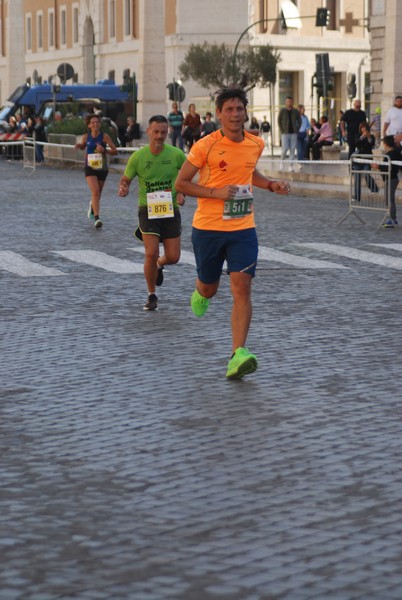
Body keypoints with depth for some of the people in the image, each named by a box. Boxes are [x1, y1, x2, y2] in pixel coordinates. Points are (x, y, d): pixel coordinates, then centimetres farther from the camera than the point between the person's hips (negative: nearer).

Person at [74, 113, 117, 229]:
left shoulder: (104, 136, -9)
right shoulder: (86, 136, -3)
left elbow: (115, 151, -9)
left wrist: (104, 150, -25)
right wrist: (79, 145, -4)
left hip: (102, 168, 1)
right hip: (90, 167, -1)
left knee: (98, 194, 15)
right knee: (95, 191, -19)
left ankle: (92, 205, 51)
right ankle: (96, 218, -21)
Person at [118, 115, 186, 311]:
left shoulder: (176, 154, -5)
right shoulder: (138, 157, -7)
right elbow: (126, 179, 3)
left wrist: (182, 193, -7)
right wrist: (123, 189, -20)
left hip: (171, 209, 2)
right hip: (147, 209, -2)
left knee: (173, 257, 2)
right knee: (151, 253, -15)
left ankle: (159, 265, 41)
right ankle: (151, 296, 4)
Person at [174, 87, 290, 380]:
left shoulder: (256, 144, 3)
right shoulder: (206, 146, -12)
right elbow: (181, 183, -6)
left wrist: (271, 185, 6)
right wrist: (216, 192, -19)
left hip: (243, 227, 2)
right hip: (208, 227, -2)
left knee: (242, 286, -14)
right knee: (209, 287, 14)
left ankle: (239, 355, -19)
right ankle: (200, 294, 55)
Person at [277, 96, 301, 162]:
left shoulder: (295, 111, 7)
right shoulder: (282, 111, 2)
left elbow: (299, 121, 13)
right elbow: (279, 121, 5)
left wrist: (297, 130, 1)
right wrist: (282, 130, -3)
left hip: (293, 133, 2)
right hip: (285, 133, -2)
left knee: (292, 149, 0)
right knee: (285, 149, -8)